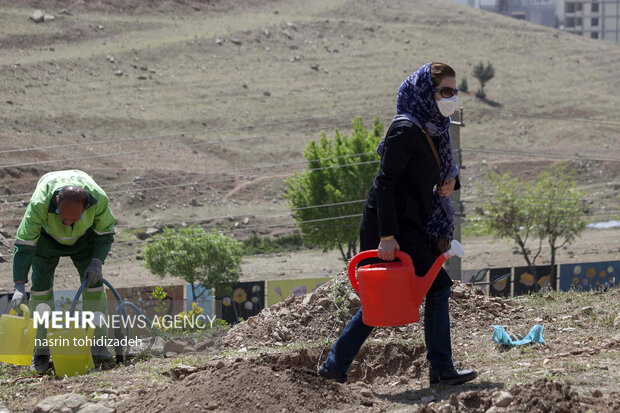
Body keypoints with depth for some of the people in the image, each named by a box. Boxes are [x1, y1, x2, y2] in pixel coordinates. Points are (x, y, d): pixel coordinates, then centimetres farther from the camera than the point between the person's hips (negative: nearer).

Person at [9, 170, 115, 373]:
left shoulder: (99, 199, -36)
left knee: (93, 281, -9)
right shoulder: (40, 203, -43)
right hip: (46, 236, -2)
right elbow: (24, 244, -40)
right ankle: (41, 350, -7)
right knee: (41, 284, -12)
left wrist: (97, 262, -29)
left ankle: (97, 343, 0)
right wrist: (19, 286, -45)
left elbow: (106, 233, -15)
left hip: (84, 235, 2)